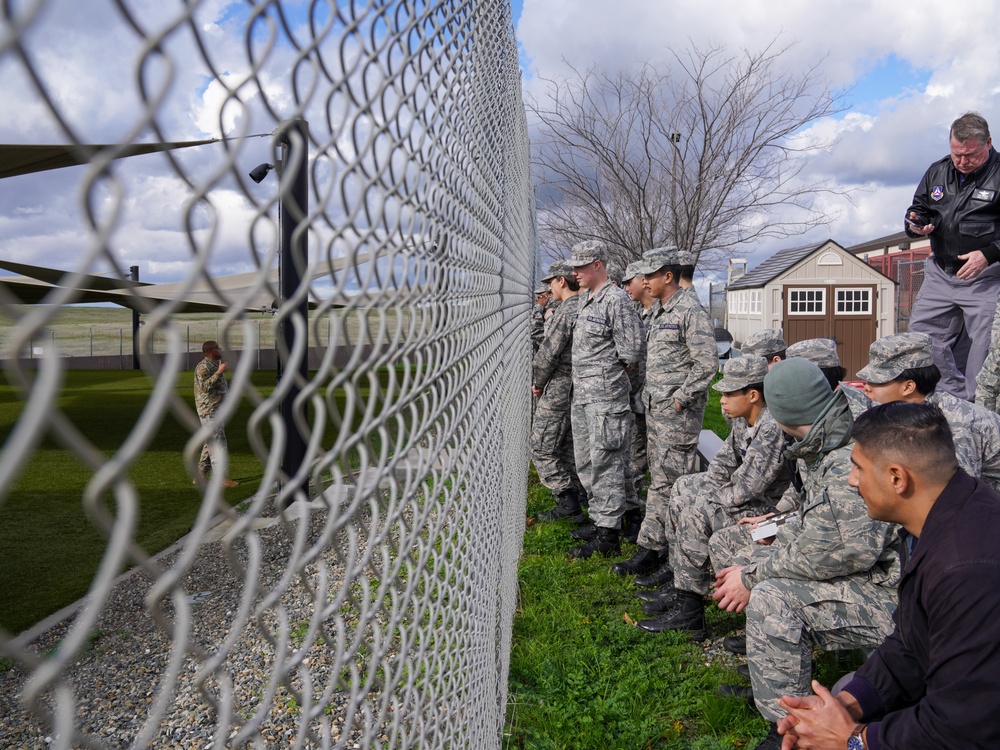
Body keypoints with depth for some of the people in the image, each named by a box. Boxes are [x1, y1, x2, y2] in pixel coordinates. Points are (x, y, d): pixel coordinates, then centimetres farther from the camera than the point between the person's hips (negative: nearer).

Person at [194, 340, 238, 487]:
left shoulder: (215, 366, 19)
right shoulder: (203, 366, -12)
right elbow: (205, 386, -25)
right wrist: (219, 372, -27)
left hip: (218, 411, 10)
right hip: (209, 411, -10)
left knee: (211, 443, 12)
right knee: (218, 443, -10)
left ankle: (200, 475, 17)